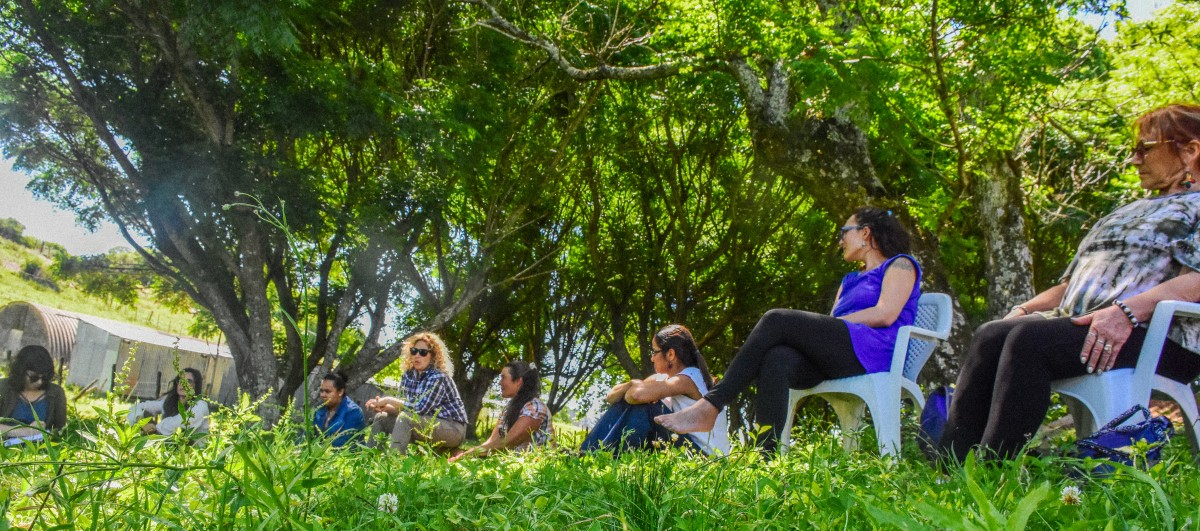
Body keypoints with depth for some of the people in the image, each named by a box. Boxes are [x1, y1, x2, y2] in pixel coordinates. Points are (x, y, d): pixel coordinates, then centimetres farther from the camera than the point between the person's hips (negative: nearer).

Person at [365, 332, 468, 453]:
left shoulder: (438, 377, -20)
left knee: (405, 417, -30)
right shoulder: (408, 375, 3)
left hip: (453, 429, -8)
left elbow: (421, 408, -27)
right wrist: (384, 406, -17)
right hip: (428, 424, 8)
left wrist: (389, 400, -20)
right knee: (381, 417, 1)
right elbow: (404, 405, 4)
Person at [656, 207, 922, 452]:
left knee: (777, 320, -23)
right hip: (837, 360, 6)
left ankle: (710, 407, -30)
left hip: (874, 353, -6)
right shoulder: (850, 280, 37)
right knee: (777, 358, -28)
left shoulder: (900, 265, 15)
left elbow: (886, 314, -4)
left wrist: (835, 323, -5)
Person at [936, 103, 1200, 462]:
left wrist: (1126, 310, -26)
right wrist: (1025, 309, 10)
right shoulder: (1125, 213, 32)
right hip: (1082, 325, 7)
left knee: (1030, 337, -33)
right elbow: (1071, 284, 28)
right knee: (991, 335, -21)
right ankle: (951, 464, -31)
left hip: (1157, 335, -7)